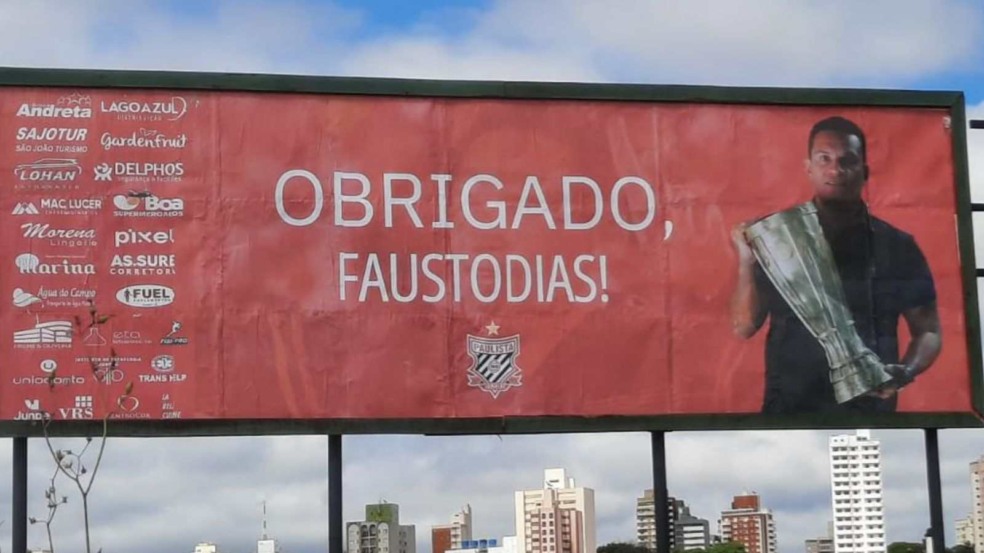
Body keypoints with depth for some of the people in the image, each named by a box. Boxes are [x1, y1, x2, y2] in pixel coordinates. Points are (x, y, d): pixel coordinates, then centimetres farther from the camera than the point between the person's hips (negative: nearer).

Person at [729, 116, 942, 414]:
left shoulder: (897, 246, 4)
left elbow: (928, 331, 9)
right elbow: (745, 326, 5)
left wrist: (907, 372, -11)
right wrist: (747, 260, -9)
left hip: (869, 410, 0)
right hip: (788, 410, 0)